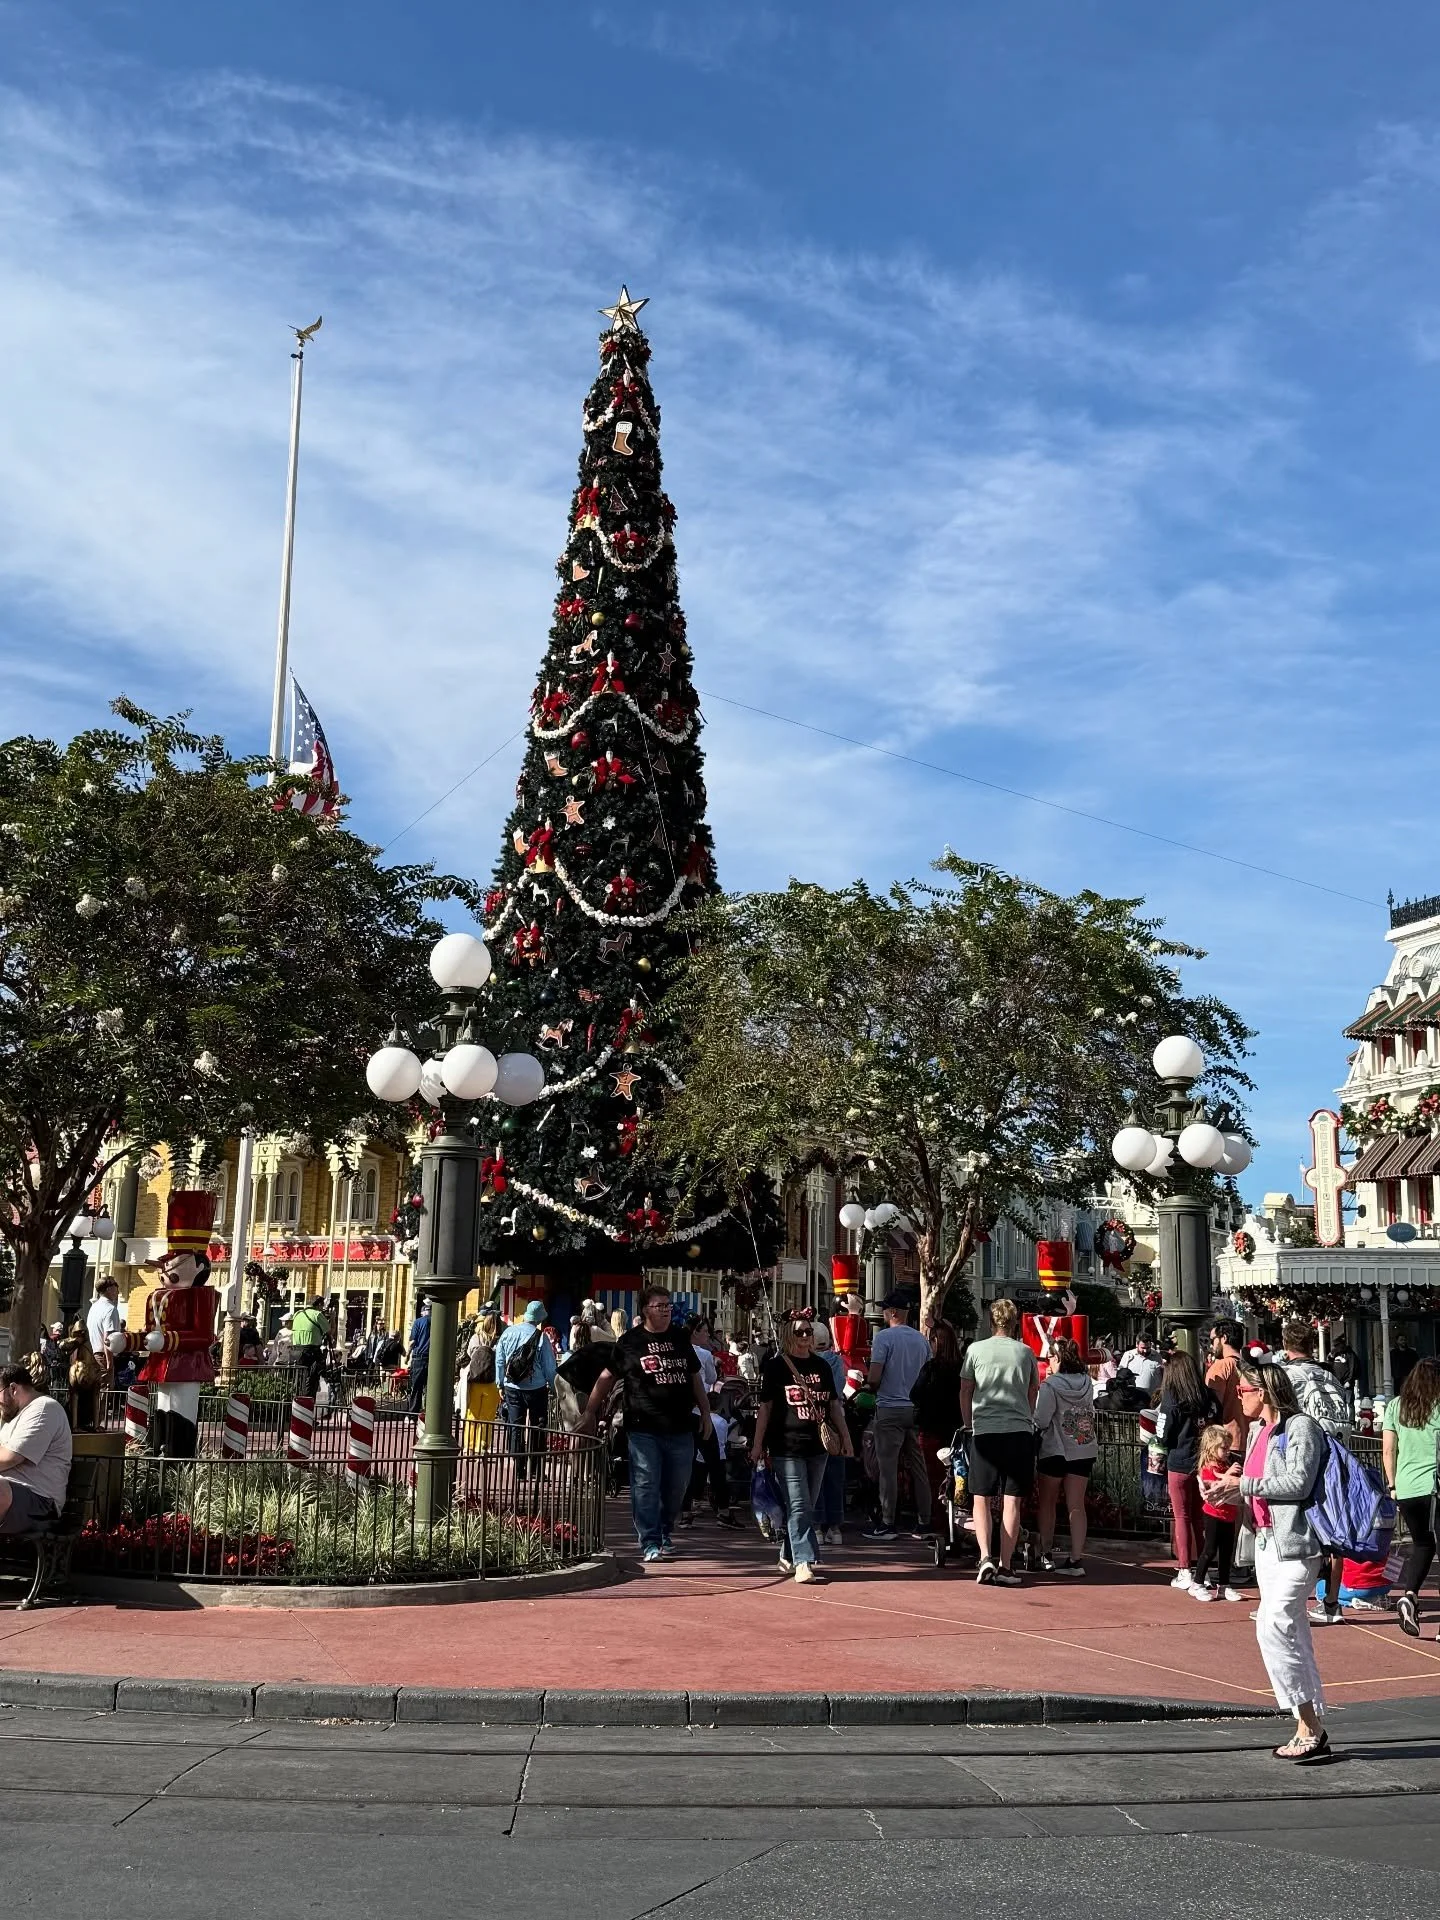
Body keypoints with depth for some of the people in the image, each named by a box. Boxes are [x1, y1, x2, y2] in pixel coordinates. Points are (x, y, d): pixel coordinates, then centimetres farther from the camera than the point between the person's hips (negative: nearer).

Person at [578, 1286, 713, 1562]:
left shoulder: (680, 1339, 13)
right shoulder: (629, 1341, -1)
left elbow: (694, 1378, 20)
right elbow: (606, 1378, 2)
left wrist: (705, 1412, 15)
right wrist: (589, 1414, -2)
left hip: (680, 1428, 4)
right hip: (644, 1430, -4)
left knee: (676, 1487, 10)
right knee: (646, 1486, -5)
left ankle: (664, 1535, 29)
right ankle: (650, 1544, 0)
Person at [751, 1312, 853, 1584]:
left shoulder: (821, 1366, 13)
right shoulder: (775, 1366, -2)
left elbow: (833, 1404, 19)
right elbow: (765, 1406, -2)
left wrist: (844, 1435, 13)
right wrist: (758, 1444, -5)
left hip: (817, 1447, 6)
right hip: (787, 1448, -5)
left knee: (806, 1507, 11)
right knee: (799, 1506, -11)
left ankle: (788, 1556, 23)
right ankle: (804, 1562, -12)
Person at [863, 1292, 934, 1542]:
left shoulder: (884, 1337, -10)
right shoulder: (922, 1340, 7)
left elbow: (873, 1378, -14)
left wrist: (869, 1383, 7)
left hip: (890, 1409, -5)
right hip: (917, 1409, 6)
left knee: (888, 1468, -1)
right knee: (917, 1467, 9)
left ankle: (887, 1524, 1)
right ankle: (923, 1524, 12)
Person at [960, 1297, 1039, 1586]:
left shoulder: (976, 1349, 2)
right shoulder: (1026, 1352, 6)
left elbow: (965, 1392, 9)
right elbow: (1033, 1394, 16)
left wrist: (968, 1424, 23)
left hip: (985, 1431, -1)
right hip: (1020, 1432, 1)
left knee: (982, 1498, 6)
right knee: (1012, 1501, 3)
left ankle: (986, 1558, -10)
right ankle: (1005, 1566, 2)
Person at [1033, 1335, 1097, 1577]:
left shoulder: (1050, 1385, -14)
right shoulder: (1087, 1384, 2)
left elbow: (1040, 1421, -17)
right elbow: (1091, 1413, 10)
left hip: (1054, 1450, -4)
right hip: (1084, 1450, 4)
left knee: (1047, 1503, 13)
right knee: (1076, 1505, 4)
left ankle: (1046, 1555, 17)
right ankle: (1077, 1559, -2)